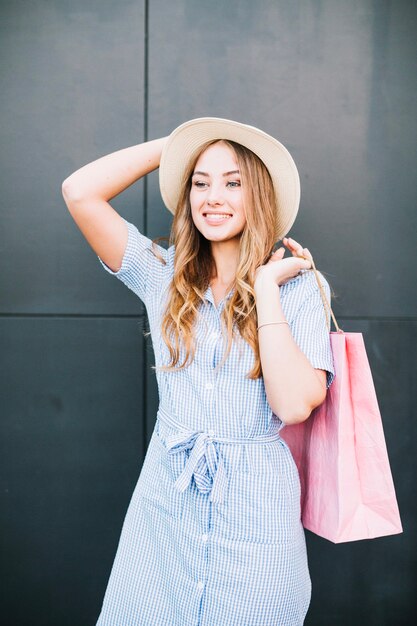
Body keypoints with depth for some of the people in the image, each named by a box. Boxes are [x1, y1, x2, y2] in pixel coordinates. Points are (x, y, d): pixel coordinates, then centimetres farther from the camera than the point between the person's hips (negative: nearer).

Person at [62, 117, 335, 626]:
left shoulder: (297, 286, -5)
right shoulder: (164, 274, 1)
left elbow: (295, 404, -17)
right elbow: (80, 192, -8)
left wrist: (265, 287, -14)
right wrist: (174, 144, -2)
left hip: (255, 506, -2)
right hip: (166, 498, 2)